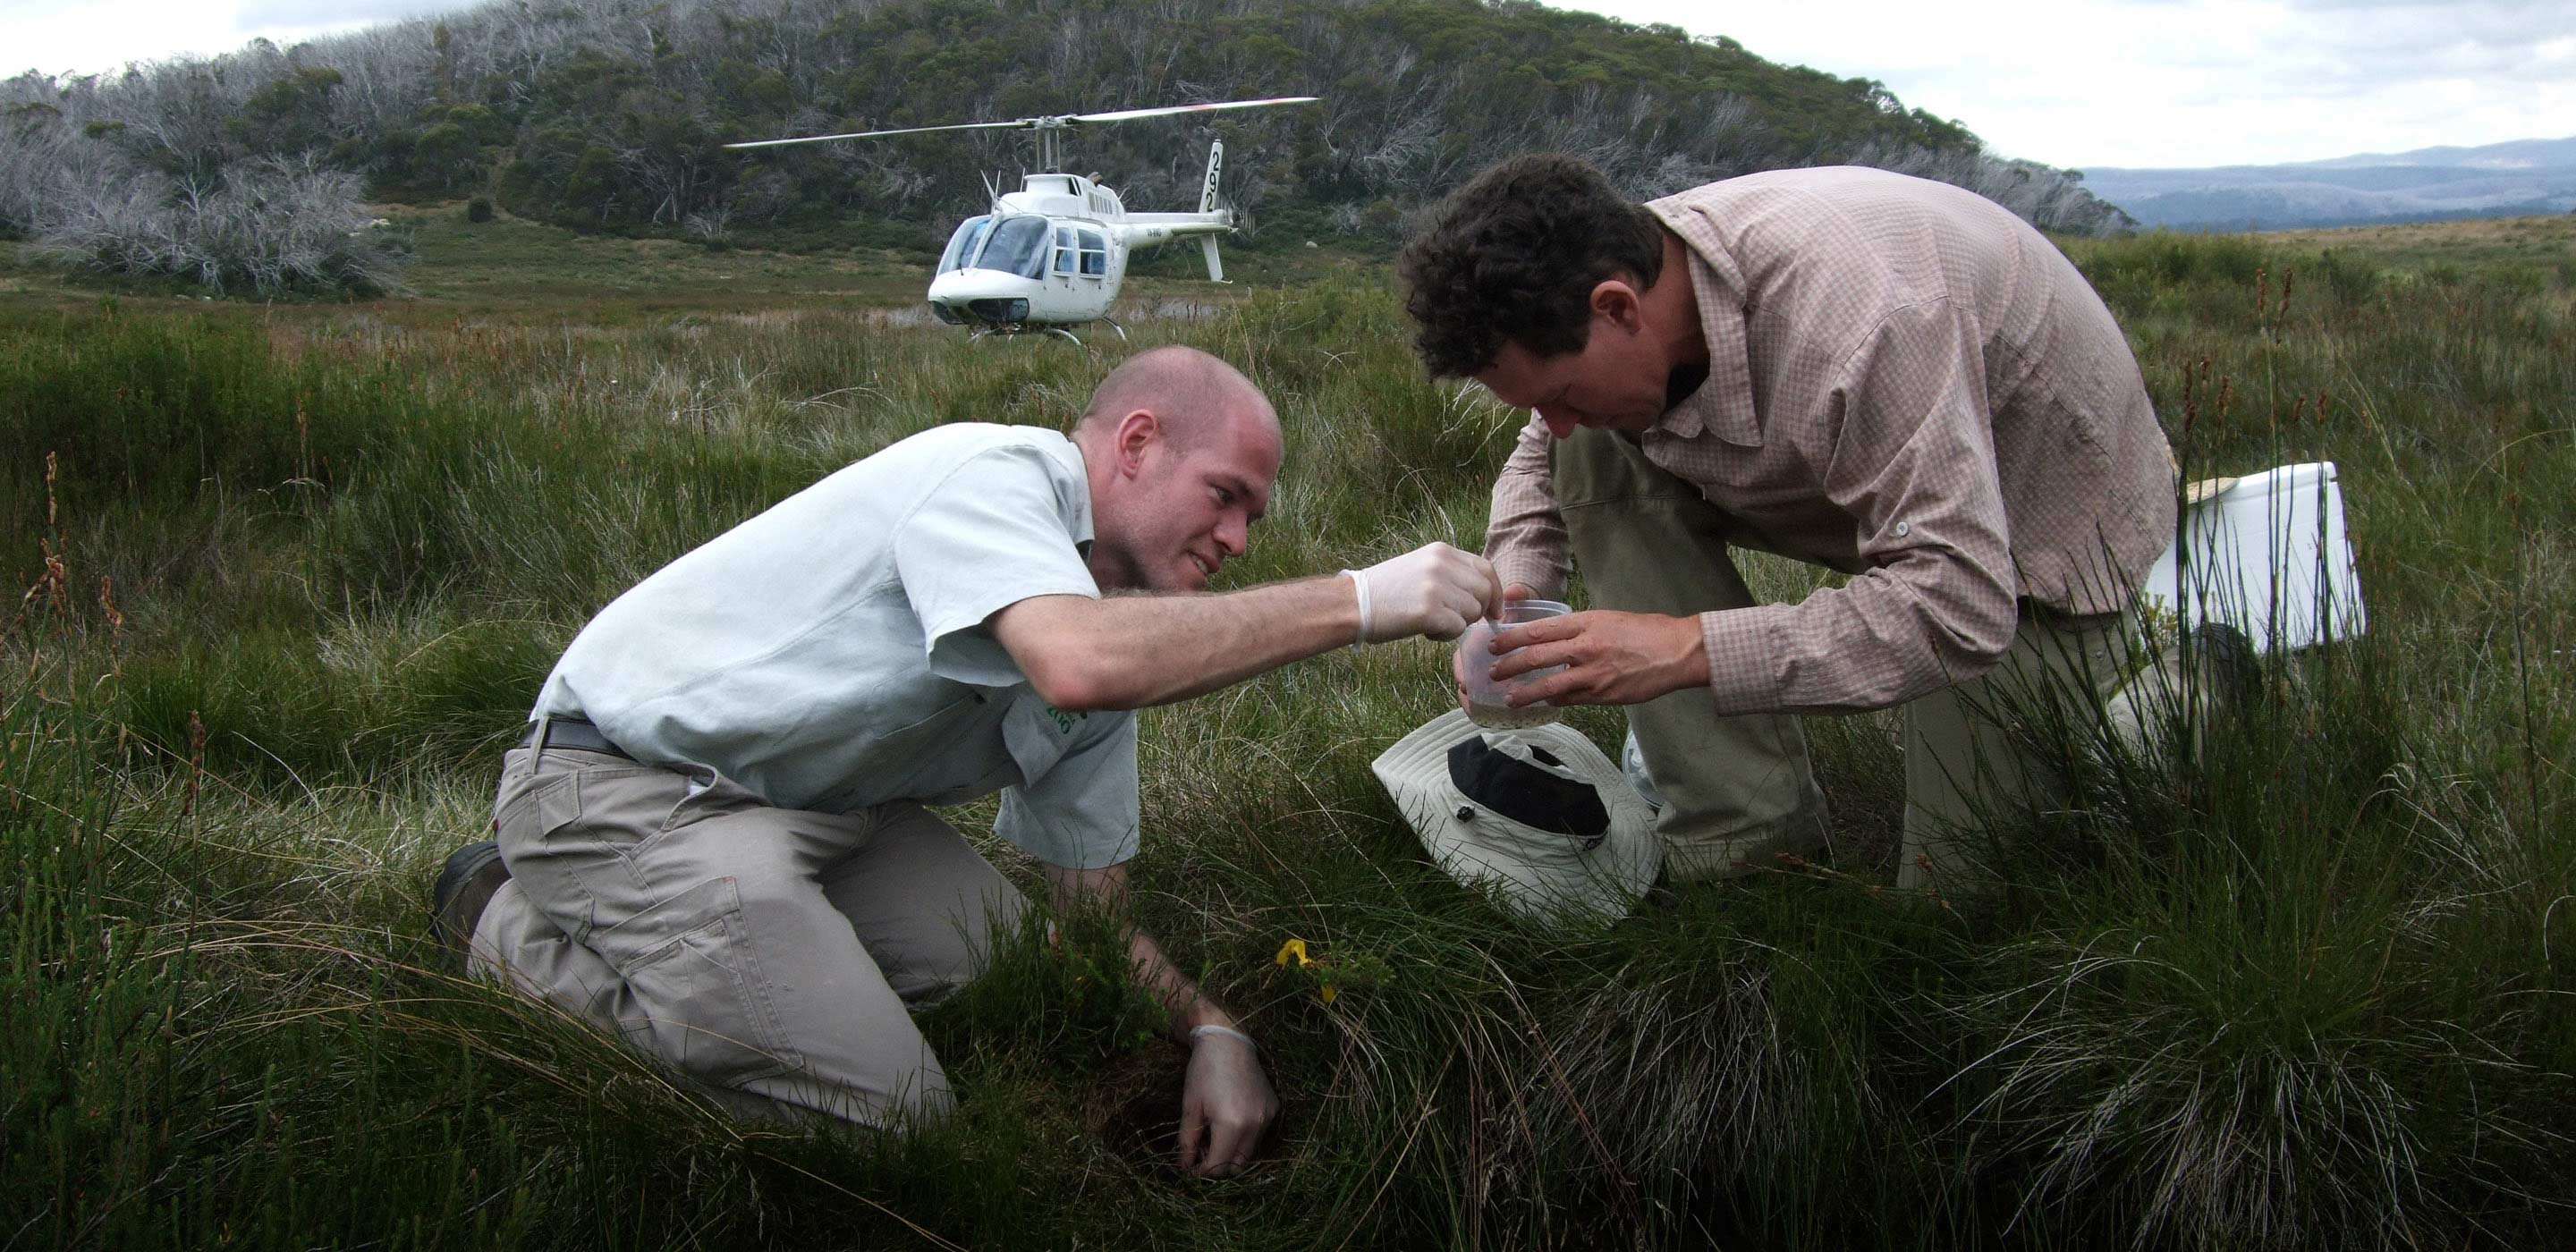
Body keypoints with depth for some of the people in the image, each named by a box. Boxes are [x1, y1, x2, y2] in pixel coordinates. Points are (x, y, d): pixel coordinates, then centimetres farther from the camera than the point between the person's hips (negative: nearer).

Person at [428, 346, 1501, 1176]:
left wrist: (1208, 1029, -9)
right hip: (627, 788, -9)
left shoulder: (1117, 612, 7)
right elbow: (1079, 665, -42)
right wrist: (1357, 601, -37)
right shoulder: (991, 474, -20)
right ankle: (525, 935, 2)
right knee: (887, 1111, -13)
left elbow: (1090, 914, 9)